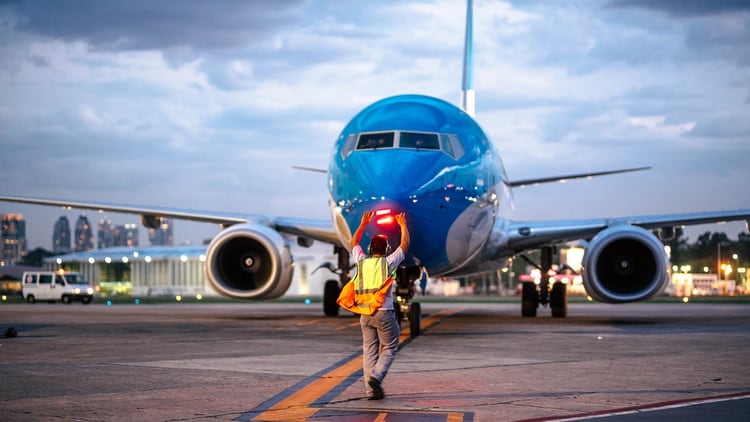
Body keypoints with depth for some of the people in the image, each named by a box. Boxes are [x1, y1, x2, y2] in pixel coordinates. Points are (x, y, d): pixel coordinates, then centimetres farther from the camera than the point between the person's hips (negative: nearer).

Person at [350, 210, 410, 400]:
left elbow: (354, 243, 24)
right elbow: (405, 245, 8)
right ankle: (376, 375, -19)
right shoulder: (388, 262, -4)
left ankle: (371, 389, 1)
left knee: (369, 350, 6)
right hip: (384, 313, -4)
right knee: (389, 349, 5)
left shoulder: (361, 262, 5)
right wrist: (403, 226, 21)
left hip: (365, 313, 4)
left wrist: (364, 224, 30)